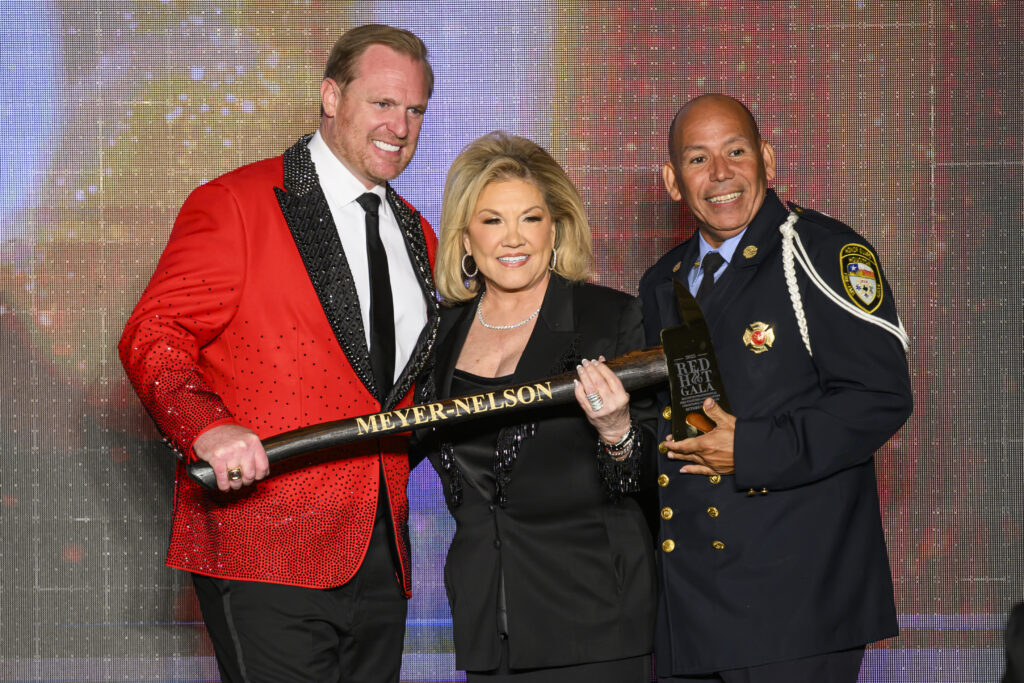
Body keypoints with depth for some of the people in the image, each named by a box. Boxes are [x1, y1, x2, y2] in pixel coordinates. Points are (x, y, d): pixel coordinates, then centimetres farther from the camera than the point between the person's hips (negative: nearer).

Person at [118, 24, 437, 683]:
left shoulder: (416, 234, 19)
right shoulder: (233, 204, -3)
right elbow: (153, 336, -7)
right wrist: (207, 427, -24)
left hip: (382, 554, 7)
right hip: (264, 553, -6)